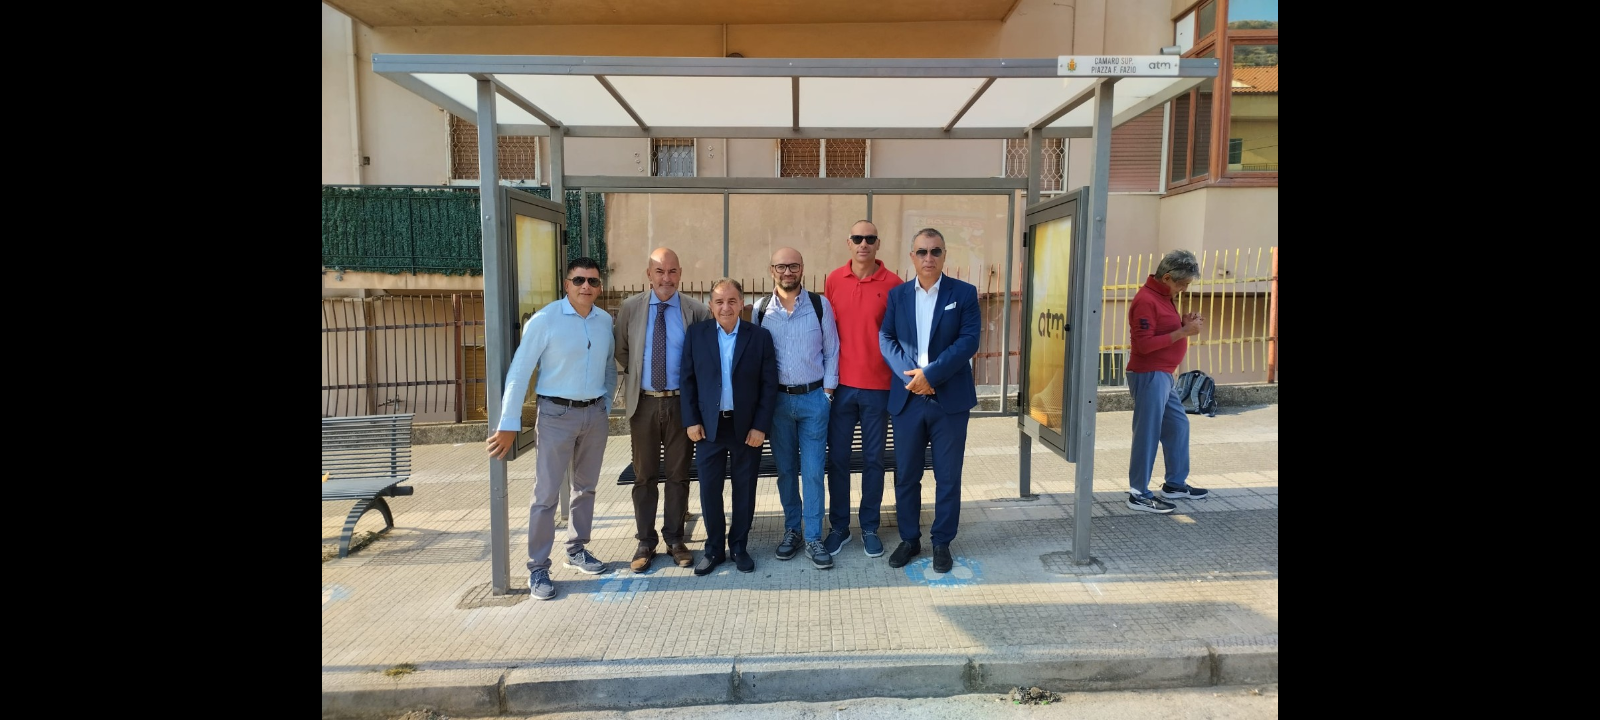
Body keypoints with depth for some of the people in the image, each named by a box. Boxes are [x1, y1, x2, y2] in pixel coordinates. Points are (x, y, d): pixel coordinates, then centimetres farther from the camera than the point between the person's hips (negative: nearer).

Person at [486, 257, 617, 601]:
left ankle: (577, 550, 33)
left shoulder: (606, 321, 1)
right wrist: (509, 424, -14)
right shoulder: (544, 320, -13)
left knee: (586, 487, 16)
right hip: (557, 413, -5)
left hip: (595, 413, 5)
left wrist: (606, 404, 8)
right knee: (546, 494, 0)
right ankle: (537, 569, 12)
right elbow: (519, 371, -13)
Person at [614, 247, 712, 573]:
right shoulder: (630, 308, 1)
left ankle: (675, 539, 24)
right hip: (644, 402, 1)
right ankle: (645, 542, 22)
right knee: (644, 476, 9)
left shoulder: (697, 311, -4)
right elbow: (621, 353, 9)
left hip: (681, 402, -1)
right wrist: (629, 385, 5)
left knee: (679, 474, 9)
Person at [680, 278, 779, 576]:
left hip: (747, 427, 0)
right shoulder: (695, 333, 0)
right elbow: (687, 379, 2)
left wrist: (760, 426, -8)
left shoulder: (760, 336, -3)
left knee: (744, 489, 10)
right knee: (709, 489, 7)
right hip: (708, 426, 1)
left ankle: (739, 546, 27)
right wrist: (691, 420, -4)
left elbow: (769, 385, -3)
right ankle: (714, 548, 24)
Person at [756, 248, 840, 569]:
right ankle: (792, 530, 27)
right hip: (776, 399, 2)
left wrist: (828, 391, -3)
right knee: (785, 470, 12)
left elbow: (831, 351, 1)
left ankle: (813, 538, 12)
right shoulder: (759, 310, 0)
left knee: (812, 470, 1)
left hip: (813, 398, -1)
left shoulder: (820, 305, -3)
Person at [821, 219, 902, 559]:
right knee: (837, 458, 8)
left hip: (878, 386, -2)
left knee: (873, 459, 9)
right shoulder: (833, 280, 2)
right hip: (841, 384, 2)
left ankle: (870, 528, 23)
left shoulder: (892, 284, -5)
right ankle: (839, 526, 23)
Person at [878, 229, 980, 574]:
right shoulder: (897, 294, 8)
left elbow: (969, 341, -9)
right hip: (906, 397, 2)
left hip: (950, 397, -2)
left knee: (947, 475, 7)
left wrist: (930, 374, -18)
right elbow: (886, 338, 0)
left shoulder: (964, 293, 1)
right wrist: (909, 374, -16)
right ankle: (909, 539, 26)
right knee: (906, 474, 9)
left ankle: (942, 542, 23)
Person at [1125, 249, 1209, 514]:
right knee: (1147, 434, -6)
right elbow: (1145, 344, -23)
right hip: (1149, 376, -11)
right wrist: (1183, 332, -20)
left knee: (1178, 425, 18)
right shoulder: (1146, 299, -17)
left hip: (1163, 375, 11)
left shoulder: (1164, 296, 14)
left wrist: (1183, 323, 2)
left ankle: (1175, 484, 31)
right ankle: (1138, 495, 2)